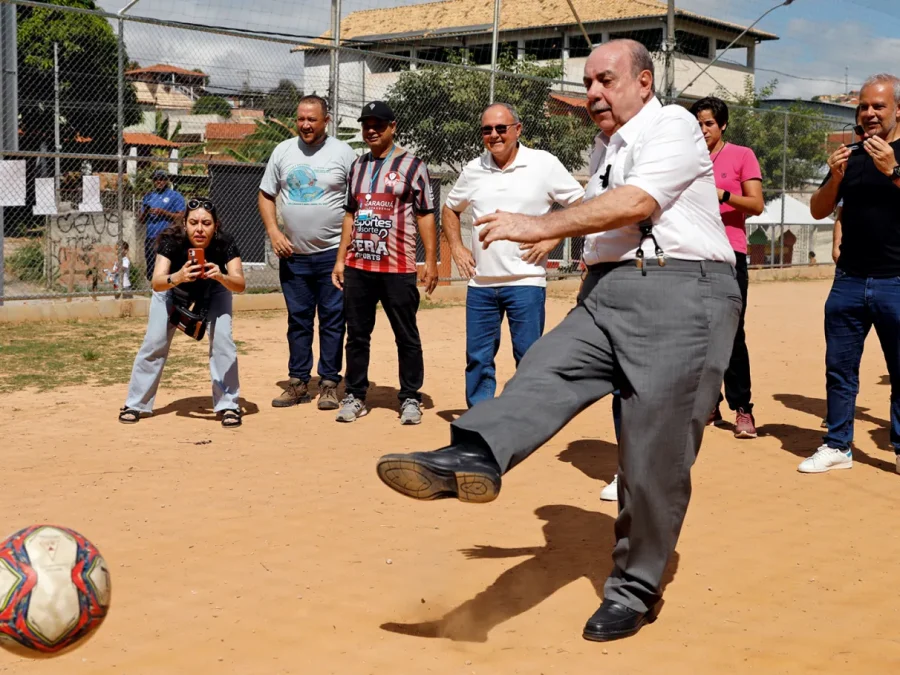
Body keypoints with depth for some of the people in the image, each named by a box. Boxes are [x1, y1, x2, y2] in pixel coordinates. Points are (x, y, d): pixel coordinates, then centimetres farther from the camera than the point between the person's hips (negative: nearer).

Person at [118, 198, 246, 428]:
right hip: (173, 288, 0)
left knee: (222, 339, -15)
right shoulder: (172, 240, -36)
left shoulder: (224, 243, -35)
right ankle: (135, 404, 10)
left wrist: (221, 277, -64)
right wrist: (177, 277, -67)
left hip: (213, 291, 0)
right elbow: (156, 282, -46)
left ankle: (228, 405, -3)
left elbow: (240, 284, -44)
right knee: (154, 341, -5)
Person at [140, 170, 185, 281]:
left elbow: (180, 217, -5)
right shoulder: (148, 197, 20)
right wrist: (145, 212, -3)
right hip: (150, 238, 5)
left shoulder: (175, 196, 4)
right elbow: (141, 220, 19)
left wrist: (162, 212, -12)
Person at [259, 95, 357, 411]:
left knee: (333, 320, 1)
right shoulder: (283, 151, 6)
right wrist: (274, 233, -2)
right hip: (293, 255, 3)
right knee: (298, 320, 10)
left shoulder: (343, 153, -2)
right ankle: (298, 382, 18)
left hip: (333, 254, -3)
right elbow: (266, 195, 12)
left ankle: (329, 383, 9)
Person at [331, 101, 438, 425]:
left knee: (407, 337, 1)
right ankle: (355, 396, 18)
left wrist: (431, 261, -11)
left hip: (397, 267, -5)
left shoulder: (412, 165, -2)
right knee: (357, 335, 9)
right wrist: (341, 258, 13)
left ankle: (410, 398, 10)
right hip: (357, 267, 5)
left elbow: (425, 215, -4)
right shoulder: (358, 166, 14)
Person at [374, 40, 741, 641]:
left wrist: (540, 227, -19)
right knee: (548, 369, -21)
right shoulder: (604, 148, 23)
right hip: (609, 292, 8)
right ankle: (472, 460, -44)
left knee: (655, 455, -6)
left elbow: (633, 204, -17)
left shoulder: (672, 125, -3)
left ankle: (635, 590, 5)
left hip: (682, 294, -8)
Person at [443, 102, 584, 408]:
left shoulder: (544, 164, -2)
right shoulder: (473, 170, 9)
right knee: (477, 357, 8)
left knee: (529, 358, 0)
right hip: (480, 282, 4)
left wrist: (552, 238, -7)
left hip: (526, 281, -4)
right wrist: (456, 247, 12)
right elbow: (450, 210, 25)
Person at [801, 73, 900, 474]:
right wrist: (835, 178, -7)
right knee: (839, 368, 6)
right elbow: (818, 211, 10)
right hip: (849, 281, 4)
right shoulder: (852, 158, 13)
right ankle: (837, 446, 14)